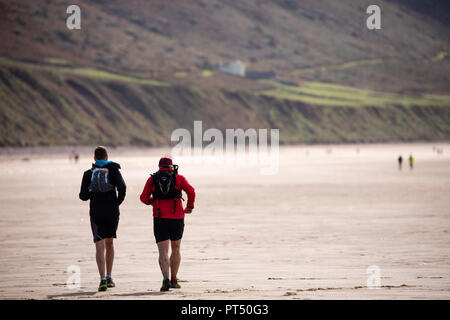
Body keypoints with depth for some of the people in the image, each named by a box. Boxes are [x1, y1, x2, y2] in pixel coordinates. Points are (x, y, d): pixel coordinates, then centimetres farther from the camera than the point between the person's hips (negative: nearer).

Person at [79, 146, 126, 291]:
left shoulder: (88, 173, 5)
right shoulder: (113, 170, 2)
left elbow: (83, 196, 4)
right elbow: (122, 188, -11)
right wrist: (118, 203, 5)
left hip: (96, 212, -1)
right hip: (112, 212, 1)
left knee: (100, 246, -3)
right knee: (109, 243, 18)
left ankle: (103, 279, -17)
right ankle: (109, 277, 16)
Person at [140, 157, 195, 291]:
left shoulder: (153, 179, 9)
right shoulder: (178, 178, 8)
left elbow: (144, 198, 4)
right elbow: (191, 191, -5)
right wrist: (190, 206, 11)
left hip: (160, 218, -1)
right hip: (177, 217, 1)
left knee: (163, 252, -3)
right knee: (176, 249, 20)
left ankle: (166, 279, -23)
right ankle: (174, 280, 19)